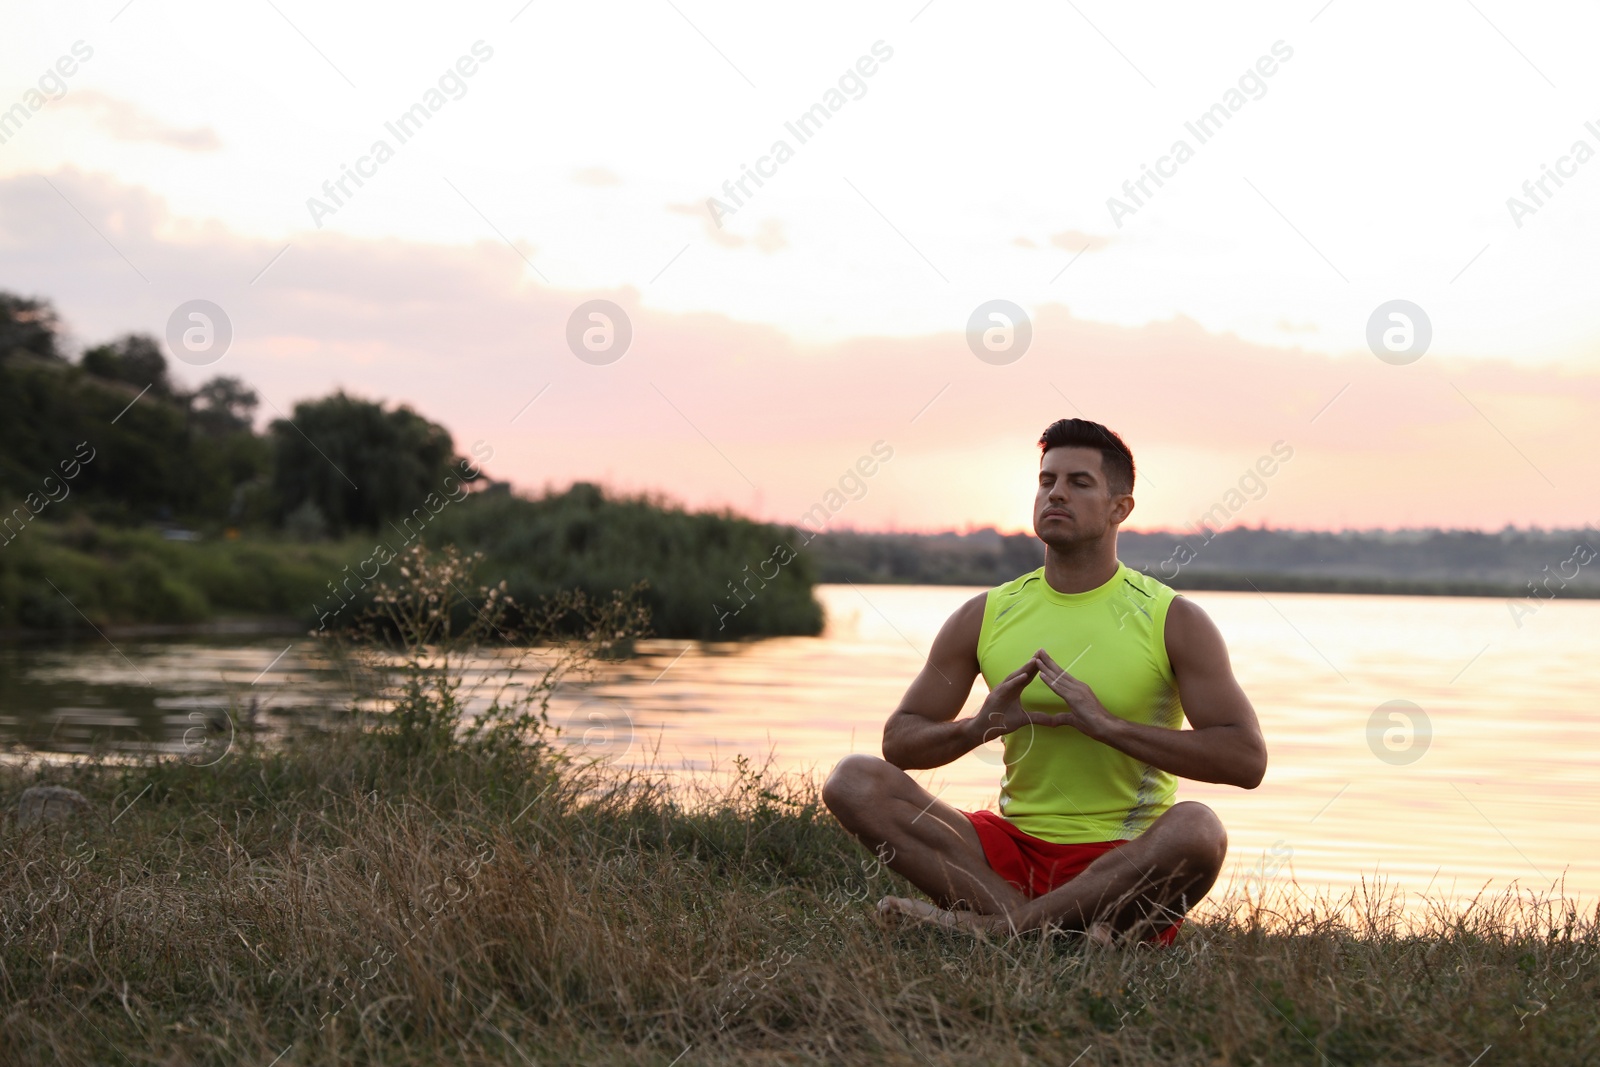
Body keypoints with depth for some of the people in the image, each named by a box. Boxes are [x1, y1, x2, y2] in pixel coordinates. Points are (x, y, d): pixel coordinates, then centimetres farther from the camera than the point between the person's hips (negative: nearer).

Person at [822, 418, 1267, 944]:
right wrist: (980, 727, -11)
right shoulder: (984, 616, 7)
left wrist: (1107, 724, -19)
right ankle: (1047, 921, -28)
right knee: (853, 781, -16)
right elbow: (899, 739, 11)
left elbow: (1246, 759, -11)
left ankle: (984, 922, -30)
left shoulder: (1174, 620, -2)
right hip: (1015, 847, 3)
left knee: (1197, 828, -37)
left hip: (1124, 862, -3)